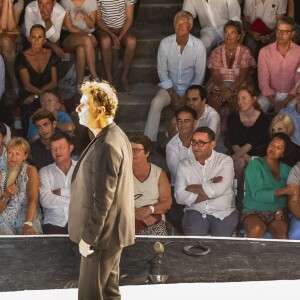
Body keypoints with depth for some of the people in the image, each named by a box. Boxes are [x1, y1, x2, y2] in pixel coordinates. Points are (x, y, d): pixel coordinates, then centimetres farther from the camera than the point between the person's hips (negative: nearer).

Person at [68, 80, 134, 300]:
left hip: (102, 233, -10)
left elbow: (102, 199, -24)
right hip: (111, 229, 10)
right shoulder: (116, 136, 9)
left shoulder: (106, 146, -23)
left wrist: (88, 237, -18)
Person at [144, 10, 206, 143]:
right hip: (170, 87, 1)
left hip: (190, 88, -1)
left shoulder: (198, 46, -10)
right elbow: (162, 71, -2)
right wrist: (173, 95, -11)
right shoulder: (165, 43, -7)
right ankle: (149, 141, -25)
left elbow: (199, 75, -5)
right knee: (156, 102, -28)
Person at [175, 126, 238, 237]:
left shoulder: (225, 161, 1)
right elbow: (180, 196, -6)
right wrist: (209, 191, -10)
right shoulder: (184, 164, 7)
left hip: (223, 213, -1)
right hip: (195, 212, 1)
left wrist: (191, 188, -5)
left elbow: (218, 189, -16)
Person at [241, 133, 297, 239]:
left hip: (276, 214, 3)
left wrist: (282, 209, -7)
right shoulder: (255, 165, 2)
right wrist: (282, 191, -17)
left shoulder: (286, 170, 16)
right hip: (253, 211, -3)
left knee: (282, 230, -32)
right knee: (257, 229, -37)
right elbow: (257, 194, -10)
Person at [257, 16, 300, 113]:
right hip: (270, 94, 1)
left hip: (290, 95, 0)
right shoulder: (265, 51, -3)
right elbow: (263, 81, -6)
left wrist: (284, 102, -20)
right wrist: (275, 102, -20)